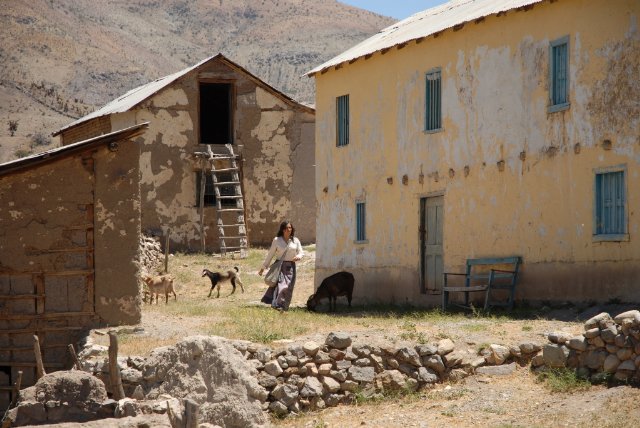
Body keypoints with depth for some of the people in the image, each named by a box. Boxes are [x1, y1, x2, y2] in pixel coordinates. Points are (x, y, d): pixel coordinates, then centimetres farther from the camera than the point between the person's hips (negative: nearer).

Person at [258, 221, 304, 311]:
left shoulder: (295, 241, 8)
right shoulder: (276, 240, 2)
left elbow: (301, 252, 11)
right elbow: (270, 254, 7)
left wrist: (298, 256, -15)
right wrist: (263, 267, 9)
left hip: (290, 266, 3)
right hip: (280, 266, -3)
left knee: (288, 288, -1)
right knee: (280, 285, -19)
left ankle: (284, 306, 8)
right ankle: (277, 304, -25)